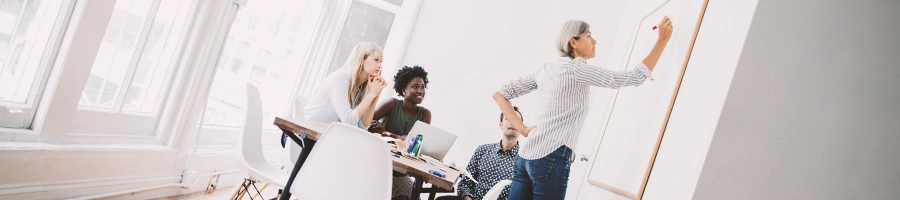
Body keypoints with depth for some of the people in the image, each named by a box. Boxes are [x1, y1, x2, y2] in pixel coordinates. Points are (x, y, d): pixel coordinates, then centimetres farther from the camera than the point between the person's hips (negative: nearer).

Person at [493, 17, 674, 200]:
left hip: (526, 156, 8)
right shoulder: (576, 69, -8)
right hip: (551, 159, -8)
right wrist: (662, 40, 0)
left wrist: (522, 129, 8)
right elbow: (635, 77, -7)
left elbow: (500, 94, 16)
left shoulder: (547, 70, 14)